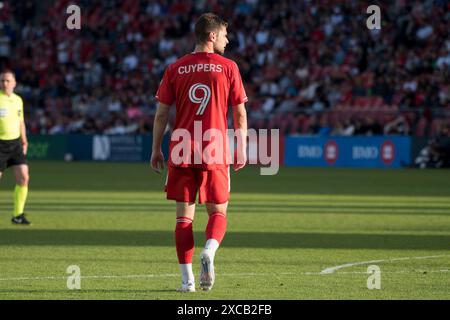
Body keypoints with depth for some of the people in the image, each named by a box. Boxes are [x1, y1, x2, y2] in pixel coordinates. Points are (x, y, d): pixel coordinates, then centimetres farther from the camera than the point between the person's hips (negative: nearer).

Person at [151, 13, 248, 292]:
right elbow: (240, 113, 0)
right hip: (215, 153, -2)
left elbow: (162, 113, 4)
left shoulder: (175, 69, 5)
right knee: (218, 212, 9)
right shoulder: (228, 67, 0)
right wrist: (242, 149, 8)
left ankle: (187, 279, 2)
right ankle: (209, 252, -20)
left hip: (181, 152, 2)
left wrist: (156, 149, 12)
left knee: (184, 215, 6)